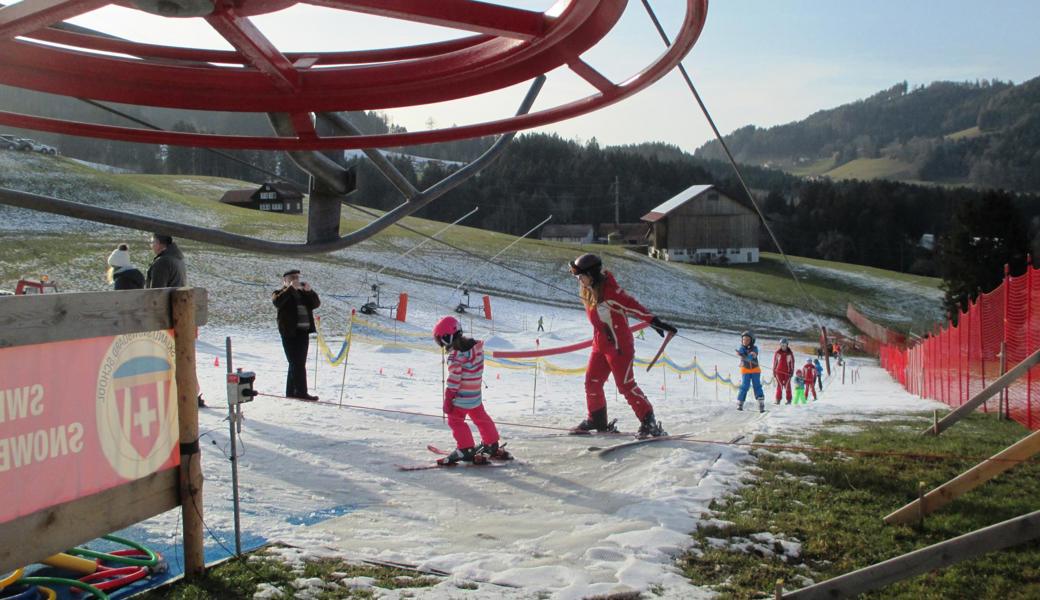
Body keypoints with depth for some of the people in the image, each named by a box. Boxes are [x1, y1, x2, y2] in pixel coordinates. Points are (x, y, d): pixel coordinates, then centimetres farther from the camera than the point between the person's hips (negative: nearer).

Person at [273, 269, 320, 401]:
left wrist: (309, 291, -7)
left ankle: (291, 392, 16)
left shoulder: (303, 293, 21)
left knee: (298, 364, 9)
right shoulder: (280, 293, 5)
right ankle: (301, 392, -13)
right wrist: (290, 288, -20)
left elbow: (316, 303, 9)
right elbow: (277, 302, -18)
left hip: (303, 332, 6)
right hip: (290, 332, -6)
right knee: (297, 363, -11)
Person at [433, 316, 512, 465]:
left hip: (461, 397, -8)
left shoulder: (455, 356, -24)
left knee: (455, 420, 7)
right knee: (480, 417, 22)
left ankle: (465, 449, 7)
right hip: (476, 394, 8)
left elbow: (453, 380, -21)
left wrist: (447, 400, -12)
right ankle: (492, 445, 34)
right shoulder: (476, 346, -2)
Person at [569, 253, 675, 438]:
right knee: (592, 382, 9)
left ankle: (649, 421, -1)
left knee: (625, 385, -9)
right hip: (600, 344, 9)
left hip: (619, 344, -9)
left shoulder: (609, 290, -20)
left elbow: (632, 305, -24)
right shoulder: (589, 292, 8)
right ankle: (597, 419, 24)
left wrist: (654, 321, -28)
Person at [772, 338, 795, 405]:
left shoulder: (790, 353, 2)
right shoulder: (777, 352, 2)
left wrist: (792, 371, 3)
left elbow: (792, 363, 7)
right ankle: (778, 399, -4)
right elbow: (774, 362, 7)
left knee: (787, 386, -1)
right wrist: (774, 371, 7)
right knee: (779, 385, -7)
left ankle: (789, 400, 7)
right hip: (779, 371, 0)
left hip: (787, 372, 0)